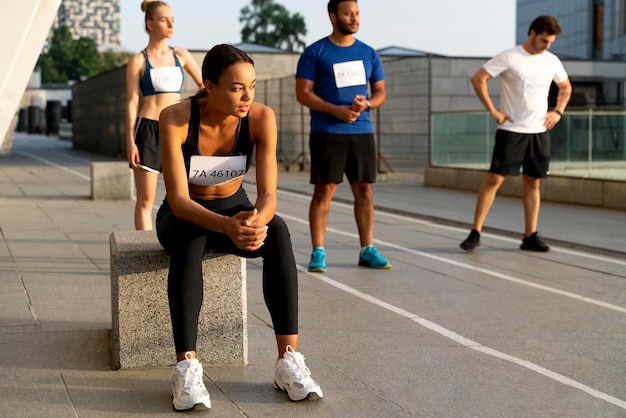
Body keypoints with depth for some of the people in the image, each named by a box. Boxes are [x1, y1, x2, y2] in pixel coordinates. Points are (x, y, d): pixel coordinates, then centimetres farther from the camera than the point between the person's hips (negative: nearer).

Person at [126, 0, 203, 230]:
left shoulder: (181, 55, 10)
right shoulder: (138, 61, 0)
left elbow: (204, 84, 16)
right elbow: (132, 102, -3)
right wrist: (130, 141, -9)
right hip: (149, 129, -4)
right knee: (145, 200, -2)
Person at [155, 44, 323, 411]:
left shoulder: (262, 117, -21)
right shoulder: (175, 119, -27)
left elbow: (269, 194, -25)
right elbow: (178, 200, -34)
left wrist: (257, 220, -50)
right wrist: (226, 227, -53)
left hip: (234, 209, 2)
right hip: (184, 216, -2)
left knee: (278, 232, -32)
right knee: (191, 237, -39)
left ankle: (289, 360, -34)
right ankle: (187, 367, -42)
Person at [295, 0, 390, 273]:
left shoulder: (368, 54, 11)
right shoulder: (314, 52, -1)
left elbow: (381, 92, 14)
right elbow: (303, 93, -5)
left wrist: (366, 104, -9)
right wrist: (337, 110, -17)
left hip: (362, 132, 4)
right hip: (326, 133, -4)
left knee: (364, 191, 5)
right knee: (323, 191, -4)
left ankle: (367, 250, 12)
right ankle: (318, 253, 2)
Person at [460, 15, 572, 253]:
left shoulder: (552, 61, 8)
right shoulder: (509, 58, -7)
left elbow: (566, 87, 25)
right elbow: (478, 79, -9)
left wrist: (558, 111, 8)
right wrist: (493, 111, -12)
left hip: (539, 132, 5)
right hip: (511, 131, -5)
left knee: (533, 183, 7)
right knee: (494, 179, -7)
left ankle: (530, 236, 13)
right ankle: (475, 233, -3)